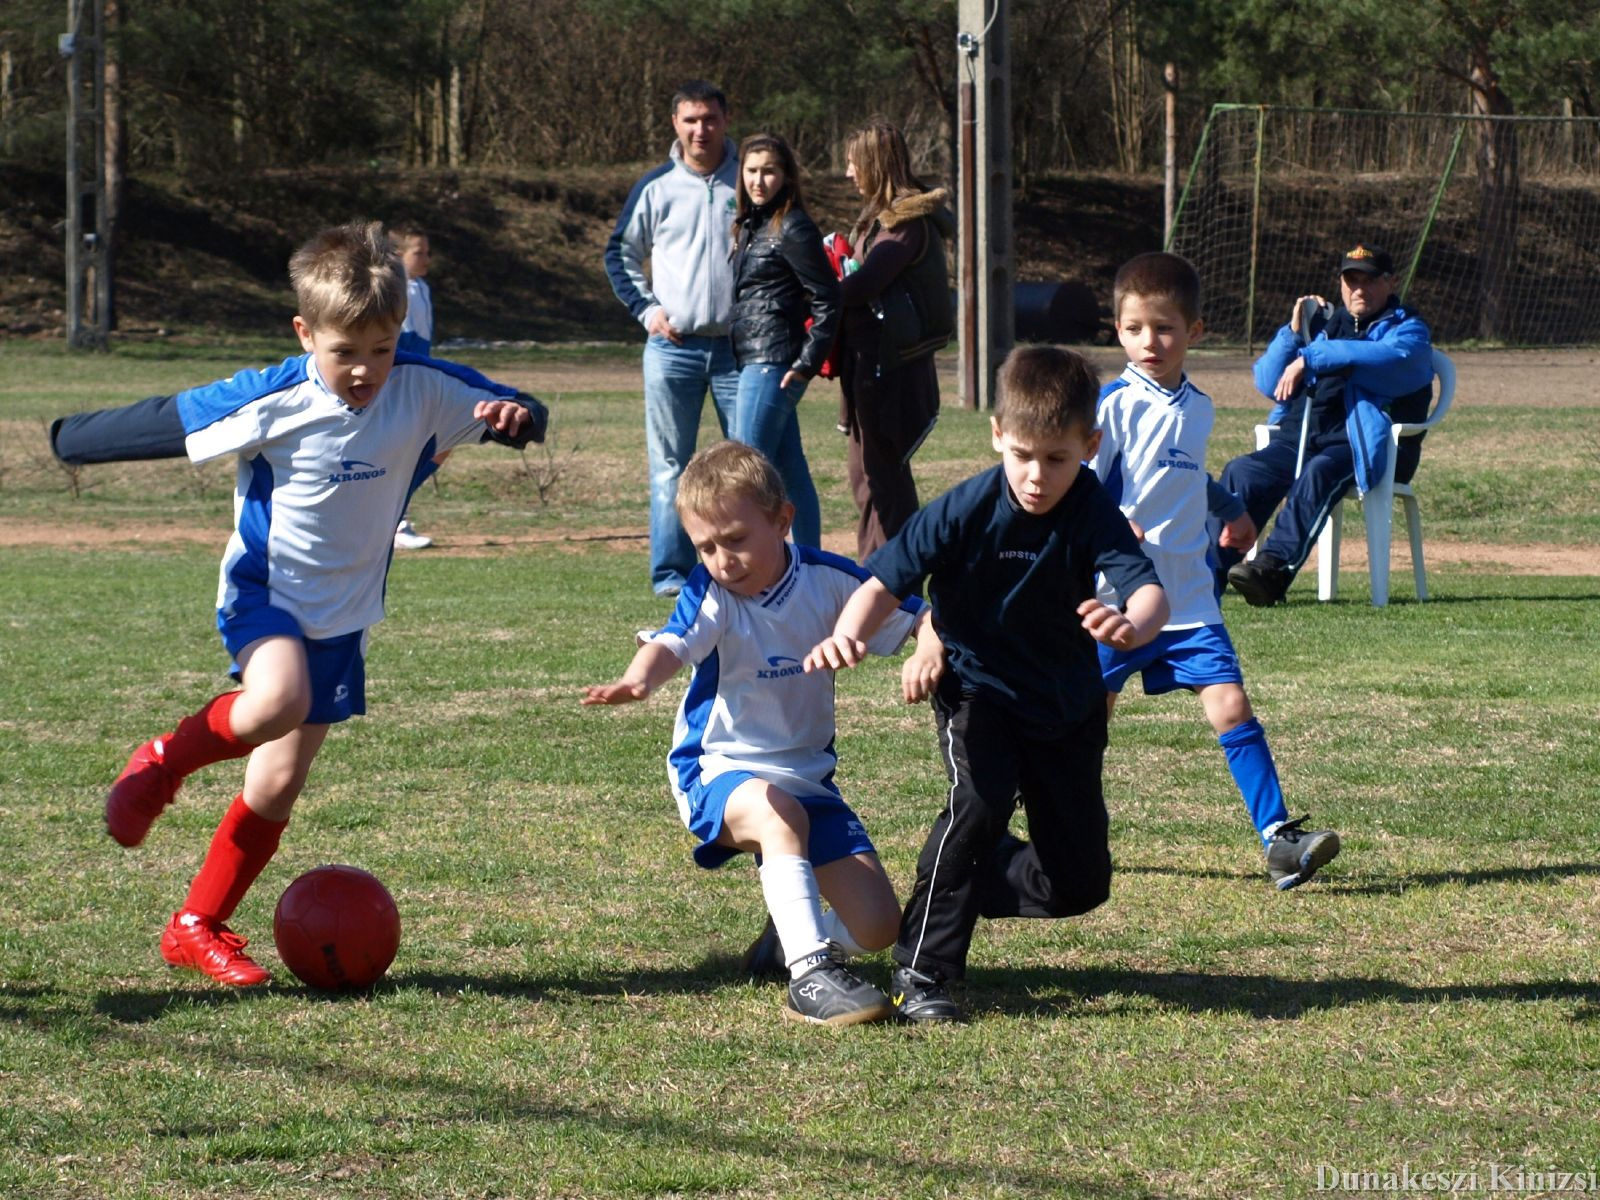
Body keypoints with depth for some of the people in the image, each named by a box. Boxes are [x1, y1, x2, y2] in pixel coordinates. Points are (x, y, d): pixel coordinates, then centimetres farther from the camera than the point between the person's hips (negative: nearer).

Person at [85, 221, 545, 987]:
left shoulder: (423, 391, -11)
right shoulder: (270, 403, -20)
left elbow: (515, 413, -5)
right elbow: (166, 421, -9)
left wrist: (514, 416, -29)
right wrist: (73, 440, 2)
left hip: (342, 615, 4)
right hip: (263, 588, -4)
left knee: (278, 786, 5)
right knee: (278, 700, -35)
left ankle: (198, 928, 20)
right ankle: (163, 764, -7)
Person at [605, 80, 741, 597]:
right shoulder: (656, 187, 5)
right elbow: (620, 254, 14)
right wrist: (646, 309, 1)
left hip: (739, 345, 0)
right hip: (672, 346, 0)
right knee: (670, 466, 1)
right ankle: (671, 571, 4)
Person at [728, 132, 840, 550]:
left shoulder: (793, 229, -10)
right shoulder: (750, 226, 15)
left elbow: (828, 300, -12)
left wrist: (807, 363, -15)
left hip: (771, 364, -9)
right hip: (753, 361, 9)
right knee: (792, 476, 10)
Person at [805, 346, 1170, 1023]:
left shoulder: (1092, 516, -21)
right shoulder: (965, 511, -22)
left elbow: (1148, 589, -36)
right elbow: (887, 581, -22)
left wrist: (1132, 626, -61)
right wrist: (847, 634, -44)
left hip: (1066, 705, 3)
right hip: (977, 688, -3)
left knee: (1080, 881, 2)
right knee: (980, 801, -32)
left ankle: (958, 891, 32)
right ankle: (919, 969, -18)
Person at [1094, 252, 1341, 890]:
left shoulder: (1198, 409, 10)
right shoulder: (1113, 405, -9)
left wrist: (1230, 514, 38)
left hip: (1189, 598, 4)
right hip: (1118, 596, -4)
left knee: (1230, 706, -9)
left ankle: (1279, 840, -14)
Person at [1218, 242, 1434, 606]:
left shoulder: (1405, 329, 9)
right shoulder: (1324, 322, 26)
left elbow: (1392, 360, -18)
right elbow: (1268, 384, 22)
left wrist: (1312, 358, -20)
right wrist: (1294, 332, 6)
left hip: (1361, 445, -5)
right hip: (1297, 439, 5)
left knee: (1318, 473, -36)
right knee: (1242, 472, -21)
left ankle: (1273, 567, -50)